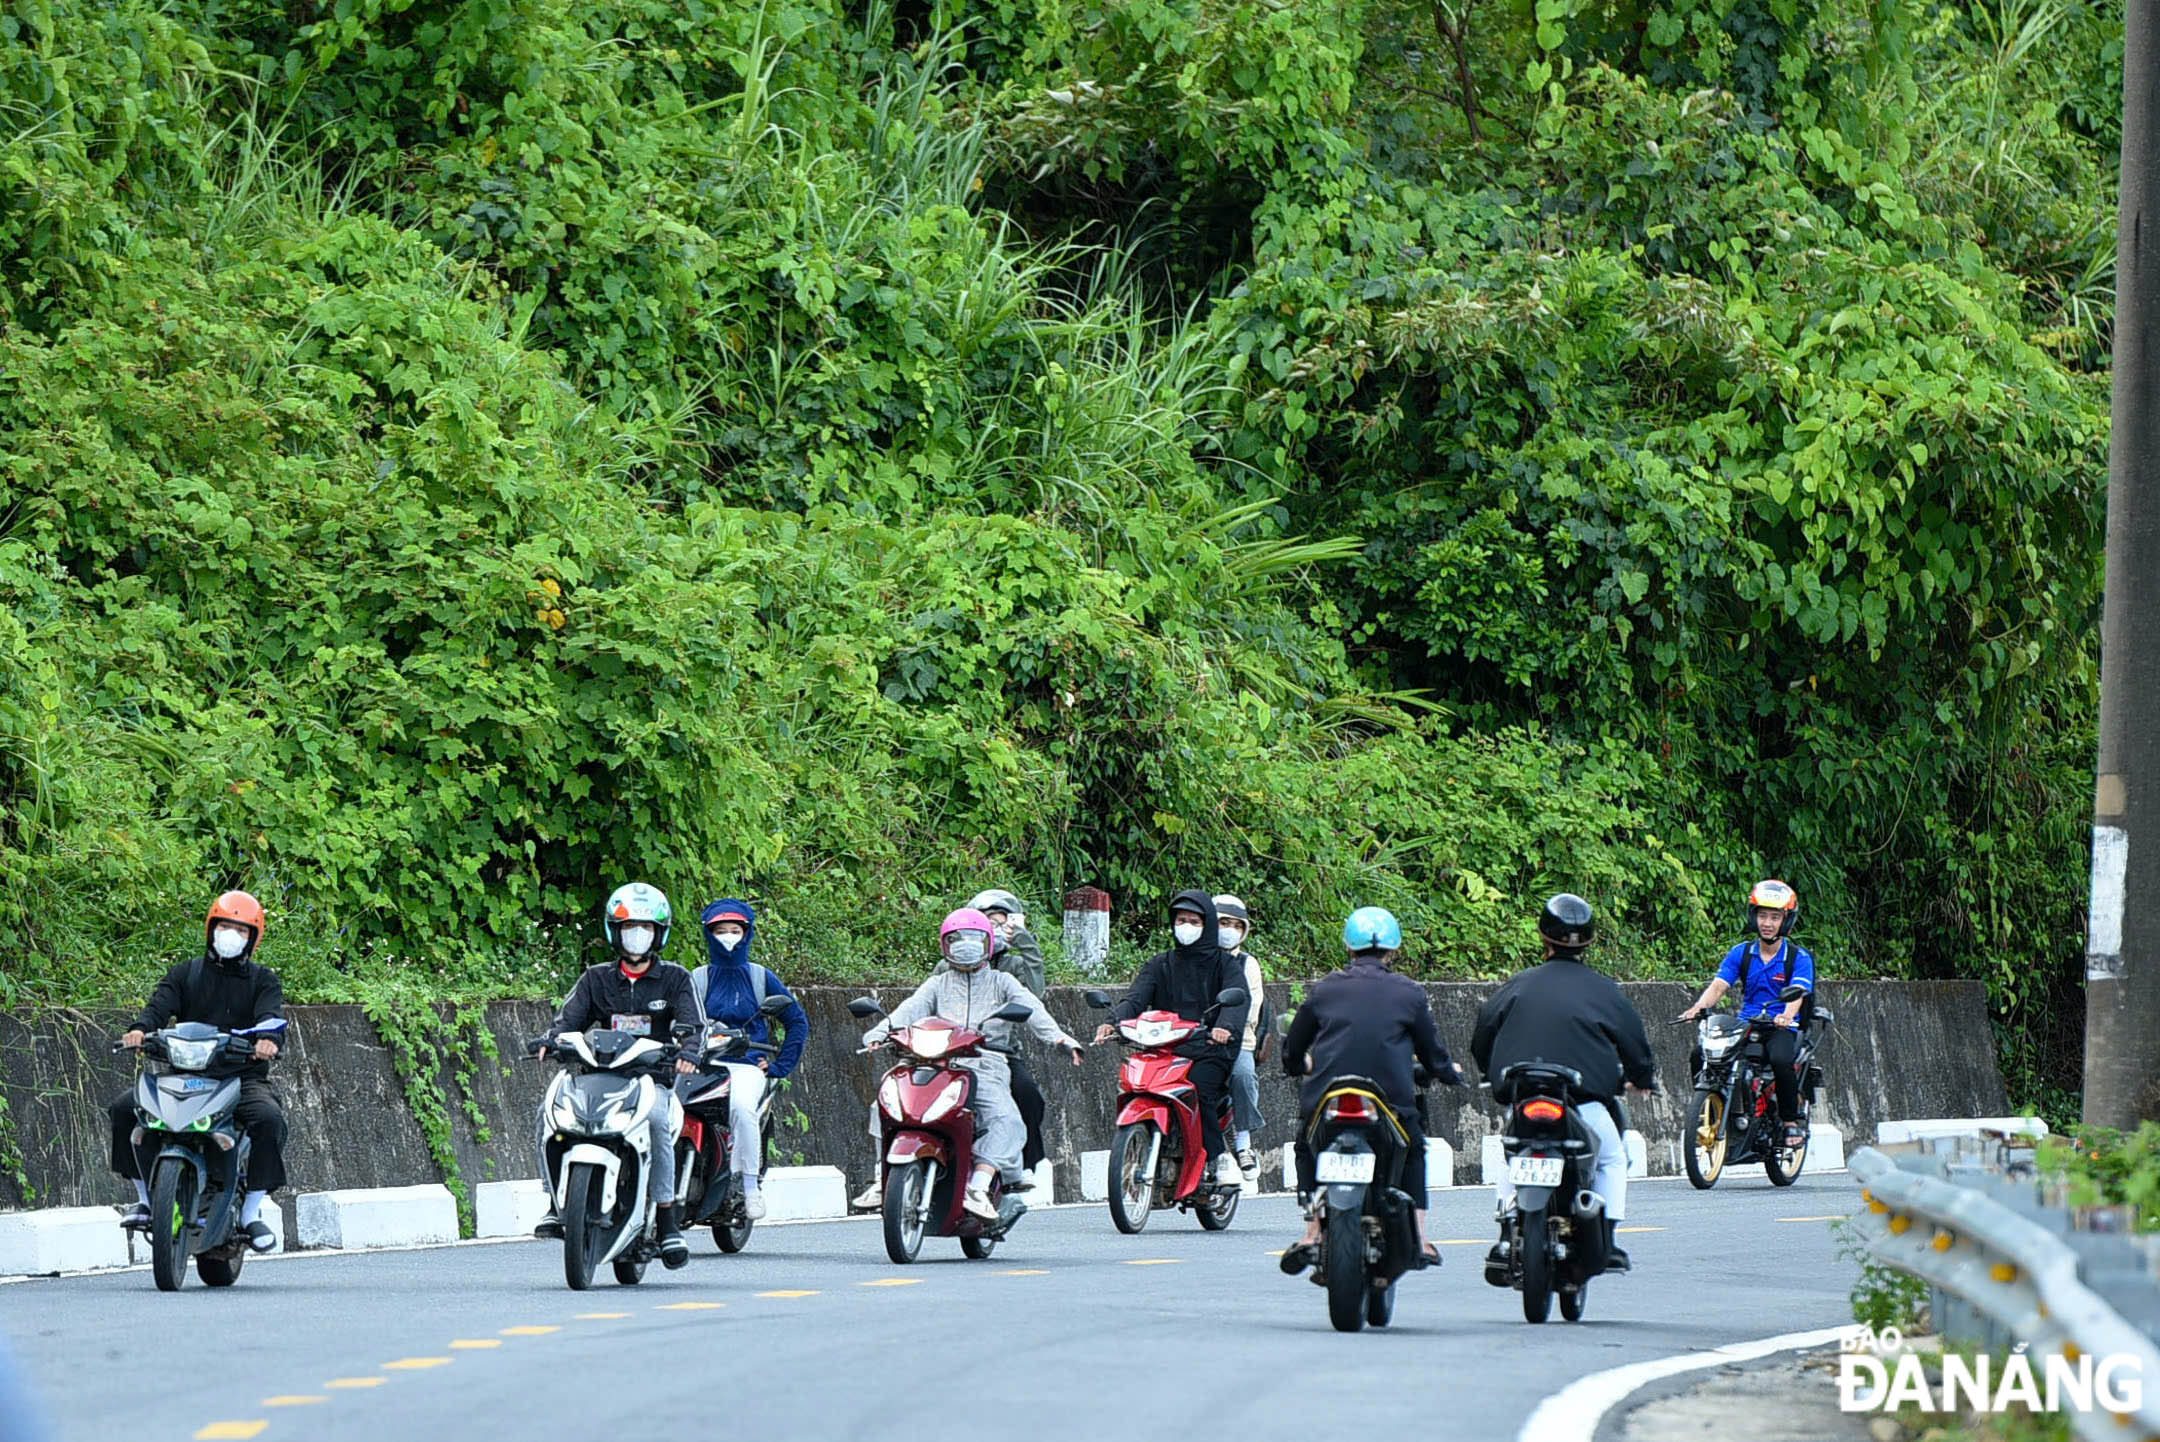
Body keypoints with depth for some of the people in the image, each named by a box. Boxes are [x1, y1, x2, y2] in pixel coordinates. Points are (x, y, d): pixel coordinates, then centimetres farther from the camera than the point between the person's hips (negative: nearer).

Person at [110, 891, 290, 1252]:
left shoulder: (262, 980, 11)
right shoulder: (186, 974, 15)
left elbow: (272, 1014, -9)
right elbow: (160, 1004, -3)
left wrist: (267, 1038, -34)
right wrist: (140, 1028, -27)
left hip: (242, 1074, -2)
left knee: (269, 1119, -33)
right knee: (125, 1108, -18)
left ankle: (251, 1212, -20)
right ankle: (146, 1197, -5)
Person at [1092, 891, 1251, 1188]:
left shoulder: (1225, 964, 10)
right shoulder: (1160, 965, 20)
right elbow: (1135, 998, 3)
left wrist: (1225, 1026, -33)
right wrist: (1114, 1022, -20)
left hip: (1209, 1053, -3)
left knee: (1197, 1089, -34)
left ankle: (1221, 1156, -21)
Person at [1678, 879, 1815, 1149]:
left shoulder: (1798, 958, 0)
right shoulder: (1741, 953, 9)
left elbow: (1797, 994, -15)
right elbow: (1719, 985, -2)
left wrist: (1787, 1016, -38)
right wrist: (1700, 1006, -24)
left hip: (1783, 1028, -3)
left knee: (1781, 1060, -37)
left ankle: (1791, 1121, -16)